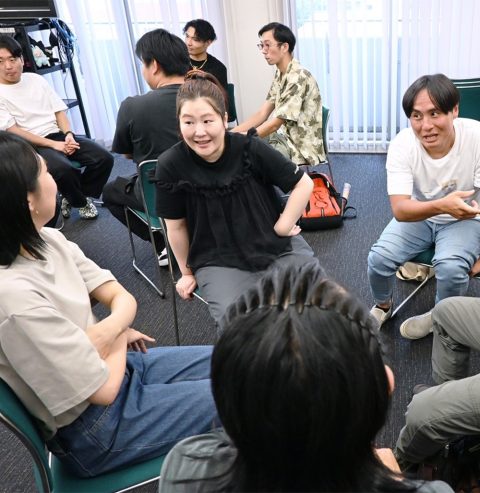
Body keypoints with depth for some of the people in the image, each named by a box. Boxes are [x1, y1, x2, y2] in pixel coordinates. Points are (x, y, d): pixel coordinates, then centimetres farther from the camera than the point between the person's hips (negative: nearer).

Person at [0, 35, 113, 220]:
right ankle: (80, 202, -1)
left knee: (104, 158, -14)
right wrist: (54, 144, -17)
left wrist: (68, 134, -8)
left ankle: (73, 197, 9)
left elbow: (59, 111, 12)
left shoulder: (36, 79, 12)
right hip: (31, 145, -5)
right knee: (63, 169, -35)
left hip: (59, 135, 5)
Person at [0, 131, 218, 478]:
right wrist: (118, 335, -7)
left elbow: (123, 298, -2)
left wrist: (110, 330, -23)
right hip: (94, 429, -7)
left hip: (118, 367, 8)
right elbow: (103, 389, -25)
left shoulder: (47, 241, -7)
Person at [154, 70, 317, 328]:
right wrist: (187, 272, 12)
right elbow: (176, 225, 1)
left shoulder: (250, 149, -14)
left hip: (278, 248, 2)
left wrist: (283, 227, -3)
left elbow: (303, 183, -1)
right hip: (219, 261, -1)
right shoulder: (171, 165, -13)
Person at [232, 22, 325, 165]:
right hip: (287, 138, 8)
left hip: (301, 147, -8)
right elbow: (262, 114, 3)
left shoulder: (298, 78, -21)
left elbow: (274, 124, -22)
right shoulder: (279, 75, 7)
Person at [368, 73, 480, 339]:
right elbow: (400, 210, -30)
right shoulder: (402, 145, -23)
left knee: (450, 268, -29)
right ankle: (382, 306, 15)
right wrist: (442, 205, -49)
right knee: (379, 258, -20)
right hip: (417, 216, 2)